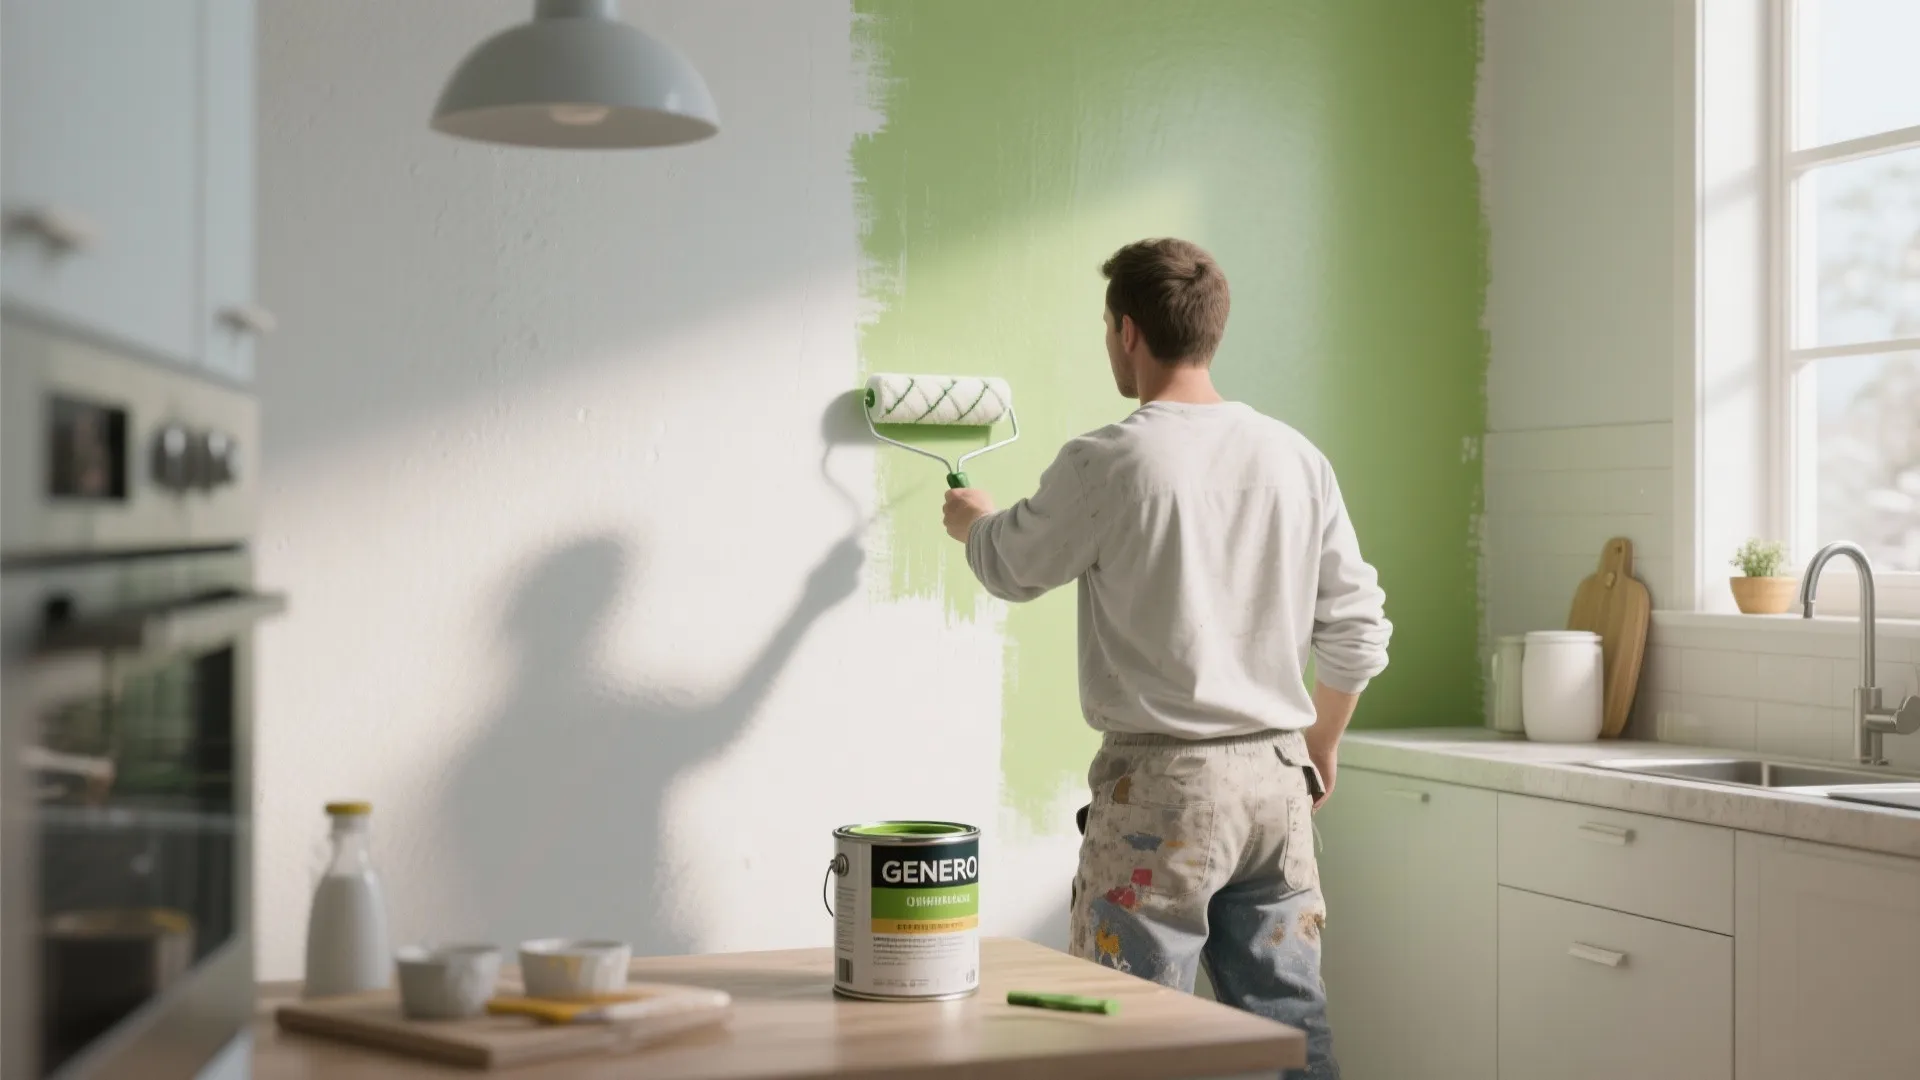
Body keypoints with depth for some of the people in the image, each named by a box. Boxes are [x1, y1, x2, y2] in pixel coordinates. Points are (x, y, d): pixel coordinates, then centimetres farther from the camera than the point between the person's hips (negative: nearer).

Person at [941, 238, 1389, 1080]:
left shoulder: (1106, 462, -12)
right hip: (1278, 778, 5)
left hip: (1162, 789, -5)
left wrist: (974, 521, 29)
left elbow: (1011, 569, 6)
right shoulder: (1295, 458, 3)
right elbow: (1358, 632, 8)